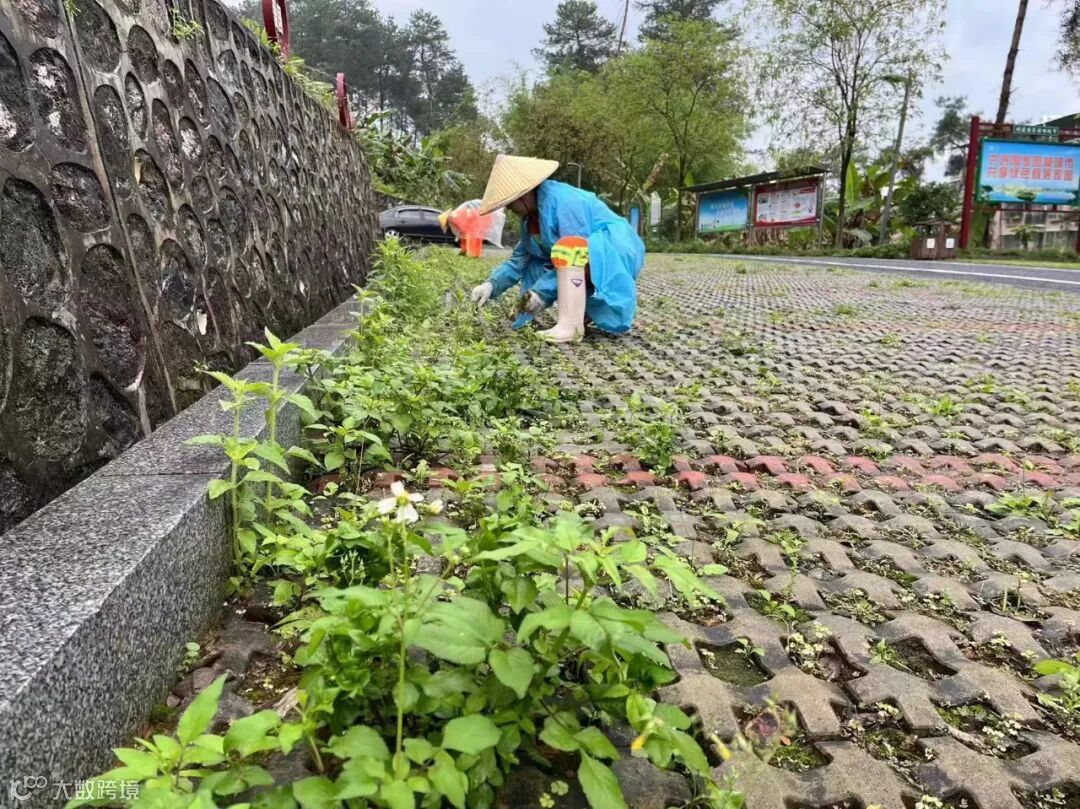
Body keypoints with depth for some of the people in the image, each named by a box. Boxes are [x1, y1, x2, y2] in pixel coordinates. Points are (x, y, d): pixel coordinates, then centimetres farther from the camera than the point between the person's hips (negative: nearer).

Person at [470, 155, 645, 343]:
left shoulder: (560, 200, -22)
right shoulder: (531, 217, 7)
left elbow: (576, 251, -26)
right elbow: (520, 258, 8)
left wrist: (542, 292, -26)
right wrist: (492, 284, -8)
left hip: (618, 250, -10)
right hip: (590, 261, 10)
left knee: (567, 248, -35)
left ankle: (571, 326, -33)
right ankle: (585, 311, 5)